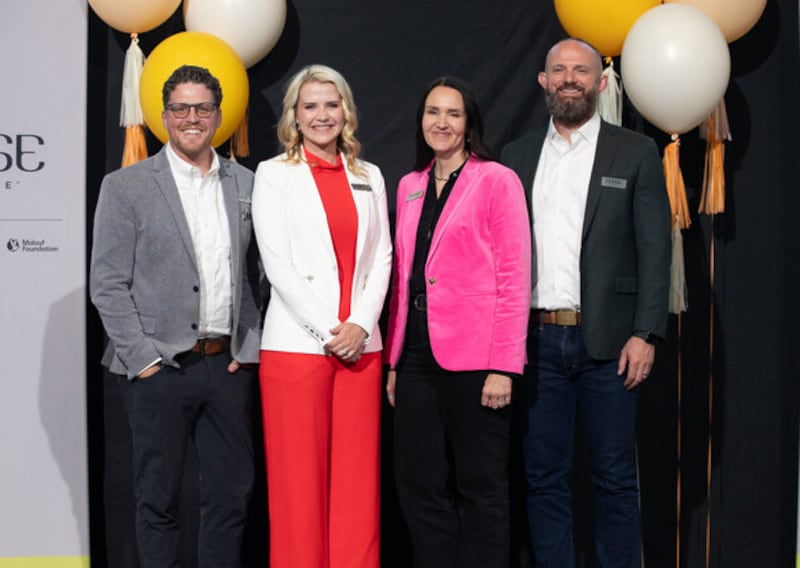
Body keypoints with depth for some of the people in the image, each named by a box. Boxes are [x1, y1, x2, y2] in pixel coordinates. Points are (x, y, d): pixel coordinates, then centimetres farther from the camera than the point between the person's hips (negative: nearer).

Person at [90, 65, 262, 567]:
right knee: (159, 500, 6)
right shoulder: (126, 186, -1)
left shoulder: (245, 184, 10)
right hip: (161, 368, -3)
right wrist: (142, 357, -10)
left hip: (230, 364, 3)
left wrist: (249, 346, 3)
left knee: (233, 494, 9)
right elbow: (108, 284, -4)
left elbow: (254, 274, 13)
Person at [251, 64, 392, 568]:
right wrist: (327, 330, -10)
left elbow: (382, 258, 9)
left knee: (358, 479, 3)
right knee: (299, 479, -1)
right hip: (297, 344, -3)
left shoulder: (369, 177, 15)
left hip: (360, 345, 3)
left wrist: (361, 325, -6)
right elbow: (277, 263, -4)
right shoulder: (274, 174, 5)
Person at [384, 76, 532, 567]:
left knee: (480, 486, 4)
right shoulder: (410, 186, 15)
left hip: (474, 359, -6)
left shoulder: (497, 181, -3)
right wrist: (395, 358, 11)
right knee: (419, 484, 9)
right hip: (418, 356, 6)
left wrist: (503, 366, -14)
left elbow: (515, 278, -8)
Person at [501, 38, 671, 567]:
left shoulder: (636, 152, 4)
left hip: (607, 343, -2)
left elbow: (654, 250, -1)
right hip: (537, 343, 3)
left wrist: (645, 333, -9)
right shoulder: (518, 156, 12)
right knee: (544, 477, 8)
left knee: (615, 478, 4)